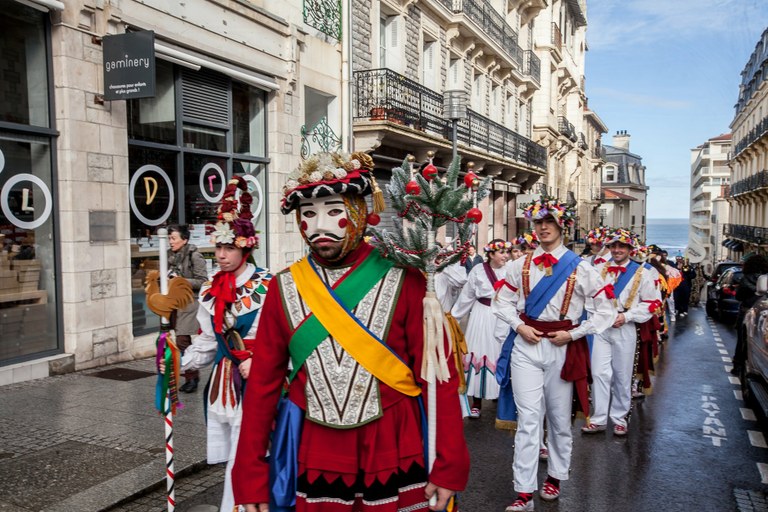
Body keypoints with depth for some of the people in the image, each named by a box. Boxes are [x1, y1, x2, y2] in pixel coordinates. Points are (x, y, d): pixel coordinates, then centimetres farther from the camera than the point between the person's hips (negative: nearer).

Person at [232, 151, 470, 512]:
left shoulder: (403, 279, -9)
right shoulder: (284, 288, -2)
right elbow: (263, 383, 1)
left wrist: (449, 463, -9)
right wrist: (250, 473, 1)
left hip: (392, 453, -1)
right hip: (314, 458, 2)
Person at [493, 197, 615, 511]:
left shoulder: (580, 268, -1)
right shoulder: (521, 266, 6)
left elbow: (605, 311, 1)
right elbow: (502, 301, 12)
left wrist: (573, 334, -8)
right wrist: (520, 326, -4)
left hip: (562, 347, -1)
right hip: (526, 345, 1)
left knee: (559, 417, 11)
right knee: (528, 418, -3)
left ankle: (555, 477, 33)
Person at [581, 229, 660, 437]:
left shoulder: (641, 273, 1)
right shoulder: (599, 269, 6)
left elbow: (651, 303, 0)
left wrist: (626, 316, -10)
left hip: (625, 329, -1)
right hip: (600, 327, 1)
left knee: (622, 376, 8)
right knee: (599, 373, -1)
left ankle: (619, 419, 23)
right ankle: (598, 419, 8)